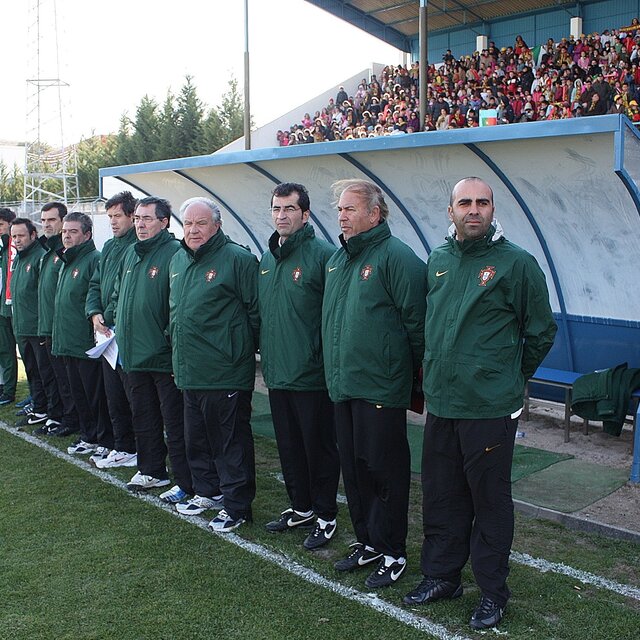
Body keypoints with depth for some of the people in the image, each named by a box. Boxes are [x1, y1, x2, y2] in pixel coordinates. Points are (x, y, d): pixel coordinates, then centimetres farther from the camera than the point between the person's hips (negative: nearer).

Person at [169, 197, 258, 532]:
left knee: (231, 441, 3)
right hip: (189, 372, 8)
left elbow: (255, 311, -11)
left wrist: (240, 351, -7)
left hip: (225, 375, -8)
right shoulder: (178, 260, 13)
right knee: (196, 439, 19)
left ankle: (236, 506, 16)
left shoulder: (238, 258, -12)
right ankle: (208, 492, 37)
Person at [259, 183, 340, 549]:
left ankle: (326, 516, 22)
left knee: (319, 447, 6)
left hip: (312, 377, -7)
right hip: (277, 374, 7)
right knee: (289, 446, 18)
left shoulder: (323, 255, -13)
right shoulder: (267, 258, 11)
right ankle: (301, 507, 35)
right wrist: (264, 353, 16)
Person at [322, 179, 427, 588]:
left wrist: (413, 371, -7)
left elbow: (416, 320, -12)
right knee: (354, 468, 16)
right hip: (343, 386, 8)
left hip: (381, 388, -8)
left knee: (384, 470, 3)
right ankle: (367, 542, 32)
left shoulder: (396, 256, -12)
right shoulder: (337, 259, 14)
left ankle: (392, 553, 18)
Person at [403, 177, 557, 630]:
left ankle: (493, 592, 23)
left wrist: (510, 377, 8)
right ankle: (442, 576, 33)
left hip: (491, 409, -5)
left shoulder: (517, 263, -8)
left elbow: (541, 332, 1)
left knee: (490, 500, 6)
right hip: (440, 405, 5)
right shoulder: (438, 260, 8)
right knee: (440, 496, 15)